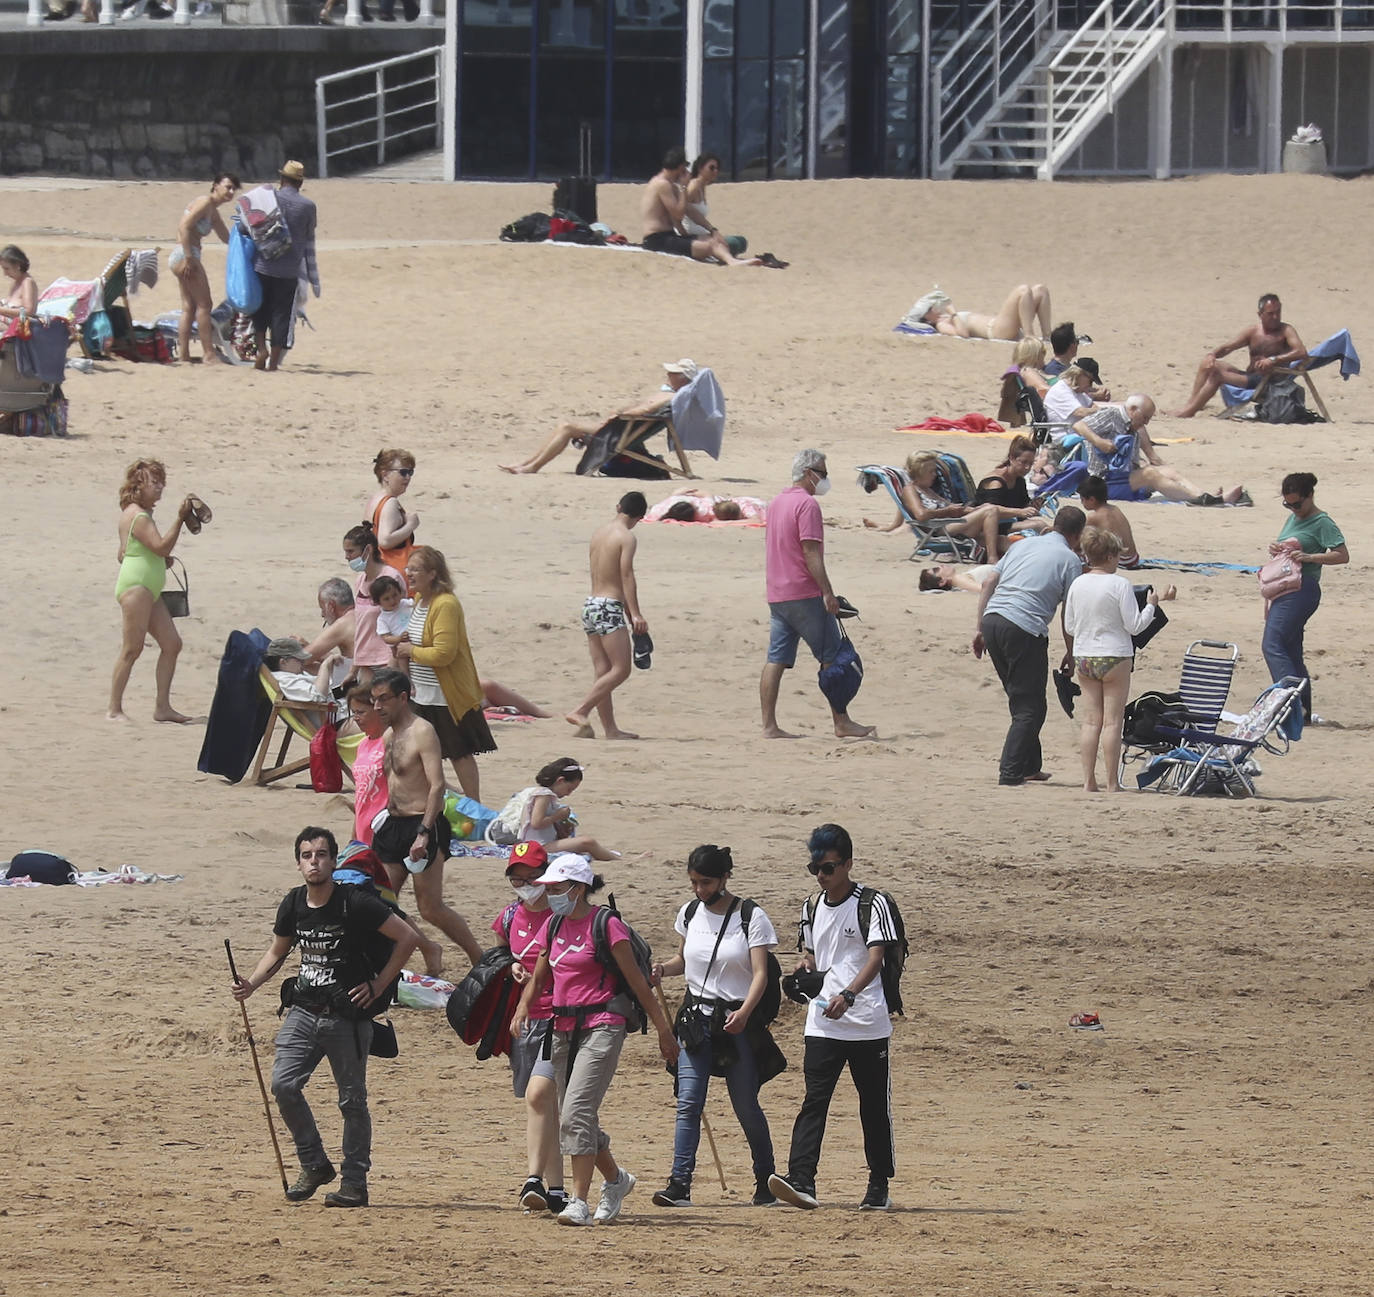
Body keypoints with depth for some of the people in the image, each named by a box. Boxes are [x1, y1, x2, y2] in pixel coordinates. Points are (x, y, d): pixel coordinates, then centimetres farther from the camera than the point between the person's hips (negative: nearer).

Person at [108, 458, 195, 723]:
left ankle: (162, 706, 8)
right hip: (135, 586, -11)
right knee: (132, 648, -9)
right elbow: (161, 546, -23)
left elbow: (123, 555, 24)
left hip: (149, 591, 11)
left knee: (171, 644, 7)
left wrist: (162, 560, 17)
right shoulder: (138, 516, -14)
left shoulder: (137, 513, 18)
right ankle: (114, 709, -5)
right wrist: (179, 519, -23)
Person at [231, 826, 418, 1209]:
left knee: (352, 1100, 1)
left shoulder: (354, 904, -12)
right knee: (283, 1084, -10)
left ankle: (355, 1181, 12)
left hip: (347, 1017, -5)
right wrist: (251, 984, 2)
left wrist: (378, 985, -9)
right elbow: (277, 952, 20)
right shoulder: (293, 905, 5)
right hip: (304, 1012, 5)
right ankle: (315, 1165, 7)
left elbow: (407, 937, -8)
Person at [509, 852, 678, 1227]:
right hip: (563, 1028, 8)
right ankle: (615, 1178, 33)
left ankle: (579, 1202, -18)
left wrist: (663, 1029, -2)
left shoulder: (606, 925, -8)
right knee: (574, 1118, 10)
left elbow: (636, 982, -5)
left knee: (576, 1112, -18)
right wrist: (522, 1009, 0)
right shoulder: (554, 926, 12)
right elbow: (539, 978, 20)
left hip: (600, 1027, -8)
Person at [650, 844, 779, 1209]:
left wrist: (744, 1012, -28)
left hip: (736, 1020, -3)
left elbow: (760, 973, -11)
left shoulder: (751, 917, -6)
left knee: (746, 1107, 3)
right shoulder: (690, 913, 8)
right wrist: (663, 969, 0)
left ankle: (766, 1181, 20)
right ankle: (679, 1184, -15)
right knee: (688, 1102, -10)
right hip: (696, 1017, 3)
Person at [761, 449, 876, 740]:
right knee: (833, 658, -1)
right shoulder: (807, 504, -12)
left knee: (776, 660, 4)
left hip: (776, 594, 9)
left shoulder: (777, 503, 17)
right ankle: (842, 723, 0)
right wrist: (827, 592, -18)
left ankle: (769, 725, 0)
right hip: (804, 595, -9)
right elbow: (811, 552, -18)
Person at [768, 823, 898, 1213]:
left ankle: (879, 1187, 17)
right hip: (823, 1024, 4)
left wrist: (848, 995, -33)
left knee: (875, 1107, 6)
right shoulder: (812, 909, 13)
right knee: (814, 1100, -10)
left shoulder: (873, 904, -6)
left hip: (867, 1023, -4)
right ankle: (801, 1182, -21)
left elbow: (875, 958, -16)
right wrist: (805, 967, 1)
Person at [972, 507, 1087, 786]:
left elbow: (988, 584, 16)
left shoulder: (1023, 545, 20)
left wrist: (978, 627, 16)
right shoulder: (1070, 560, 3)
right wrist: (1071, 653, 9)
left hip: (992, 619, 7)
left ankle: (1029, 766, 26)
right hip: (1025, 630, -7)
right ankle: (1010, 773, -8)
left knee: (1023, 702, 20)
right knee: (1030, 709, 0)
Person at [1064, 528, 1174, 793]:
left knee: (1091, 720, 8)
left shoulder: (1077, 585, 2)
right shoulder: (1120, 585, -13)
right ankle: (1112, 783, 0)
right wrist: (1151, 605, 4)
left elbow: (1069, 627, 9)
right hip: (1114, 658, -5)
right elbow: (1134, 625, -11)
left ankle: (1088, 781, 6)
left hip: (1083, 658, 5)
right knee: (1112, 721, -1)